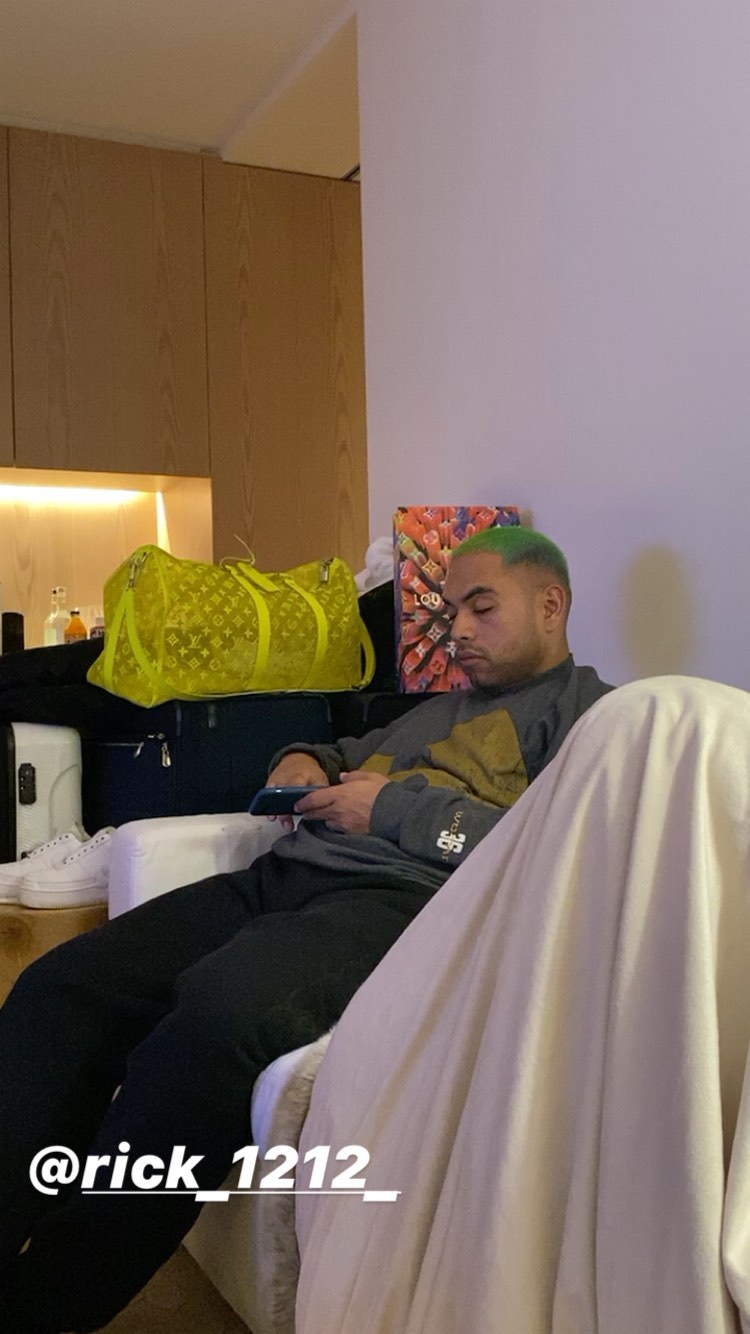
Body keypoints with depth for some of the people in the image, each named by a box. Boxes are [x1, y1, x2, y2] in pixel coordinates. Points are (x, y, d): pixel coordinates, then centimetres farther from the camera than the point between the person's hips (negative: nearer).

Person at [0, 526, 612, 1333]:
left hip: (406, 898, -8)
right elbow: (352, 753, 46)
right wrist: (305, 762, 21)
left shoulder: (589, 710, 9)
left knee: (219, 1009, -37)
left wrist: (393, 806, -6)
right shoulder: (440, 707, 33)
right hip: (284, 874, 8)